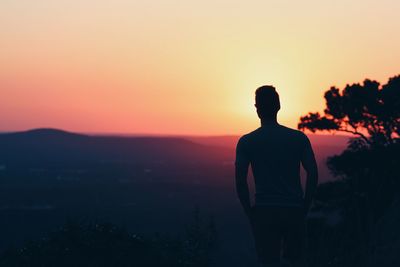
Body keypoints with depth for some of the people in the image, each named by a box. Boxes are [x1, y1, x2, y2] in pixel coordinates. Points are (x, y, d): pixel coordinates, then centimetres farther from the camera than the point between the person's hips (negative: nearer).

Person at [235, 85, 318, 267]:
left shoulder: (246, 142, 0)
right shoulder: (299, 138, 3)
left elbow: (240, 181, -5)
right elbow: (313, 174, -1)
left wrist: (250, 213, 4)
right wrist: (304, 208, 7)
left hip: (264, 211, -1)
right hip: (294, 210, 1)